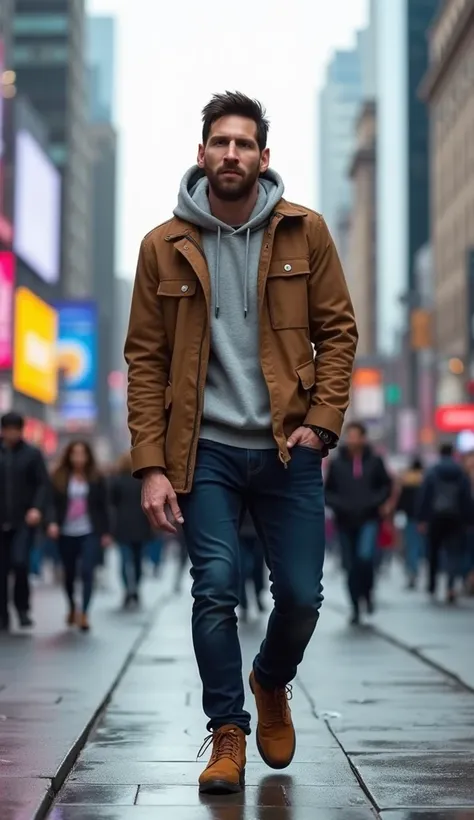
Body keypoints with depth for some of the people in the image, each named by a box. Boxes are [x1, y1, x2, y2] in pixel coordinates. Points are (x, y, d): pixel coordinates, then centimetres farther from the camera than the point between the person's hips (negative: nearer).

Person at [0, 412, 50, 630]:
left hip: (23, 520, -2)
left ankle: (22, 608, 2)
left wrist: (37, 508, -17)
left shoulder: (32, 454, 3)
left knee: (20, 562, -17)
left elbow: (43, 484, -1)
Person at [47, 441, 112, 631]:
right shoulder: (59, 478, 1)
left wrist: (106, 532, 3)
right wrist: (53, 522, -19)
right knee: (69, 573, 14)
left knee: (87, 572, -13)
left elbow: (103, 507, 5)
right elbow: (54, 504, -2)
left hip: (89, 533, -1)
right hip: (67, 533, 1)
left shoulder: (96, 479, 2)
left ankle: (84, 613, -14)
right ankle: (72, 607, 37)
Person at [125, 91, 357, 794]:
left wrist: (323, 420, -7)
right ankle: (228, 734, 11)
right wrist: (152, 465, -4)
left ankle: (271, 684, 34)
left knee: (302, 595, 3)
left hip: (289, 447, 1)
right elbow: (146, 360, 2)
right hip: (206, 449, -1)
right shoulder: (165, 247, 1)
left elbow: (338, 330, 6)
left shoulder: (304, 233, 2)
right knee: (216, 590, -7)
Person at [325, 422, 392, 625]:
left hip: (369, 519, -2)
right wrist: (338, 504, -10)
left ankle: (367, 592, 4)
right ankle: (356, 608, 18)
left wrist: (375, 502, -7)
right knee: (351, 566, 5)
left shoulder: (374, 461, 1)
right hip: (345, 521, 2)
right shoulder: (336, 464, 2)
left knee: (365, 555, -24)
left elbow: (386, 485, 9)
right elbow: (327, 492, 8)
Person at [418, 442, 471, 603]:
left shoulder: (432, 473, -3)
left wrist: (422, 519, -2)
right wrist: (467, 520, 7)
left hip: (435, 518, 0)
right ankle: (451, 586, -20)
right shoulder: (461, 474, 2)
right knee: (454, 552, -2)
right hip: (455, 519, 0)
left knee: (434, 550, 15)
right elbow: (467, 499, 3)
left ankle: (432, 585, 23)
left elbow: (424, 497, -5)